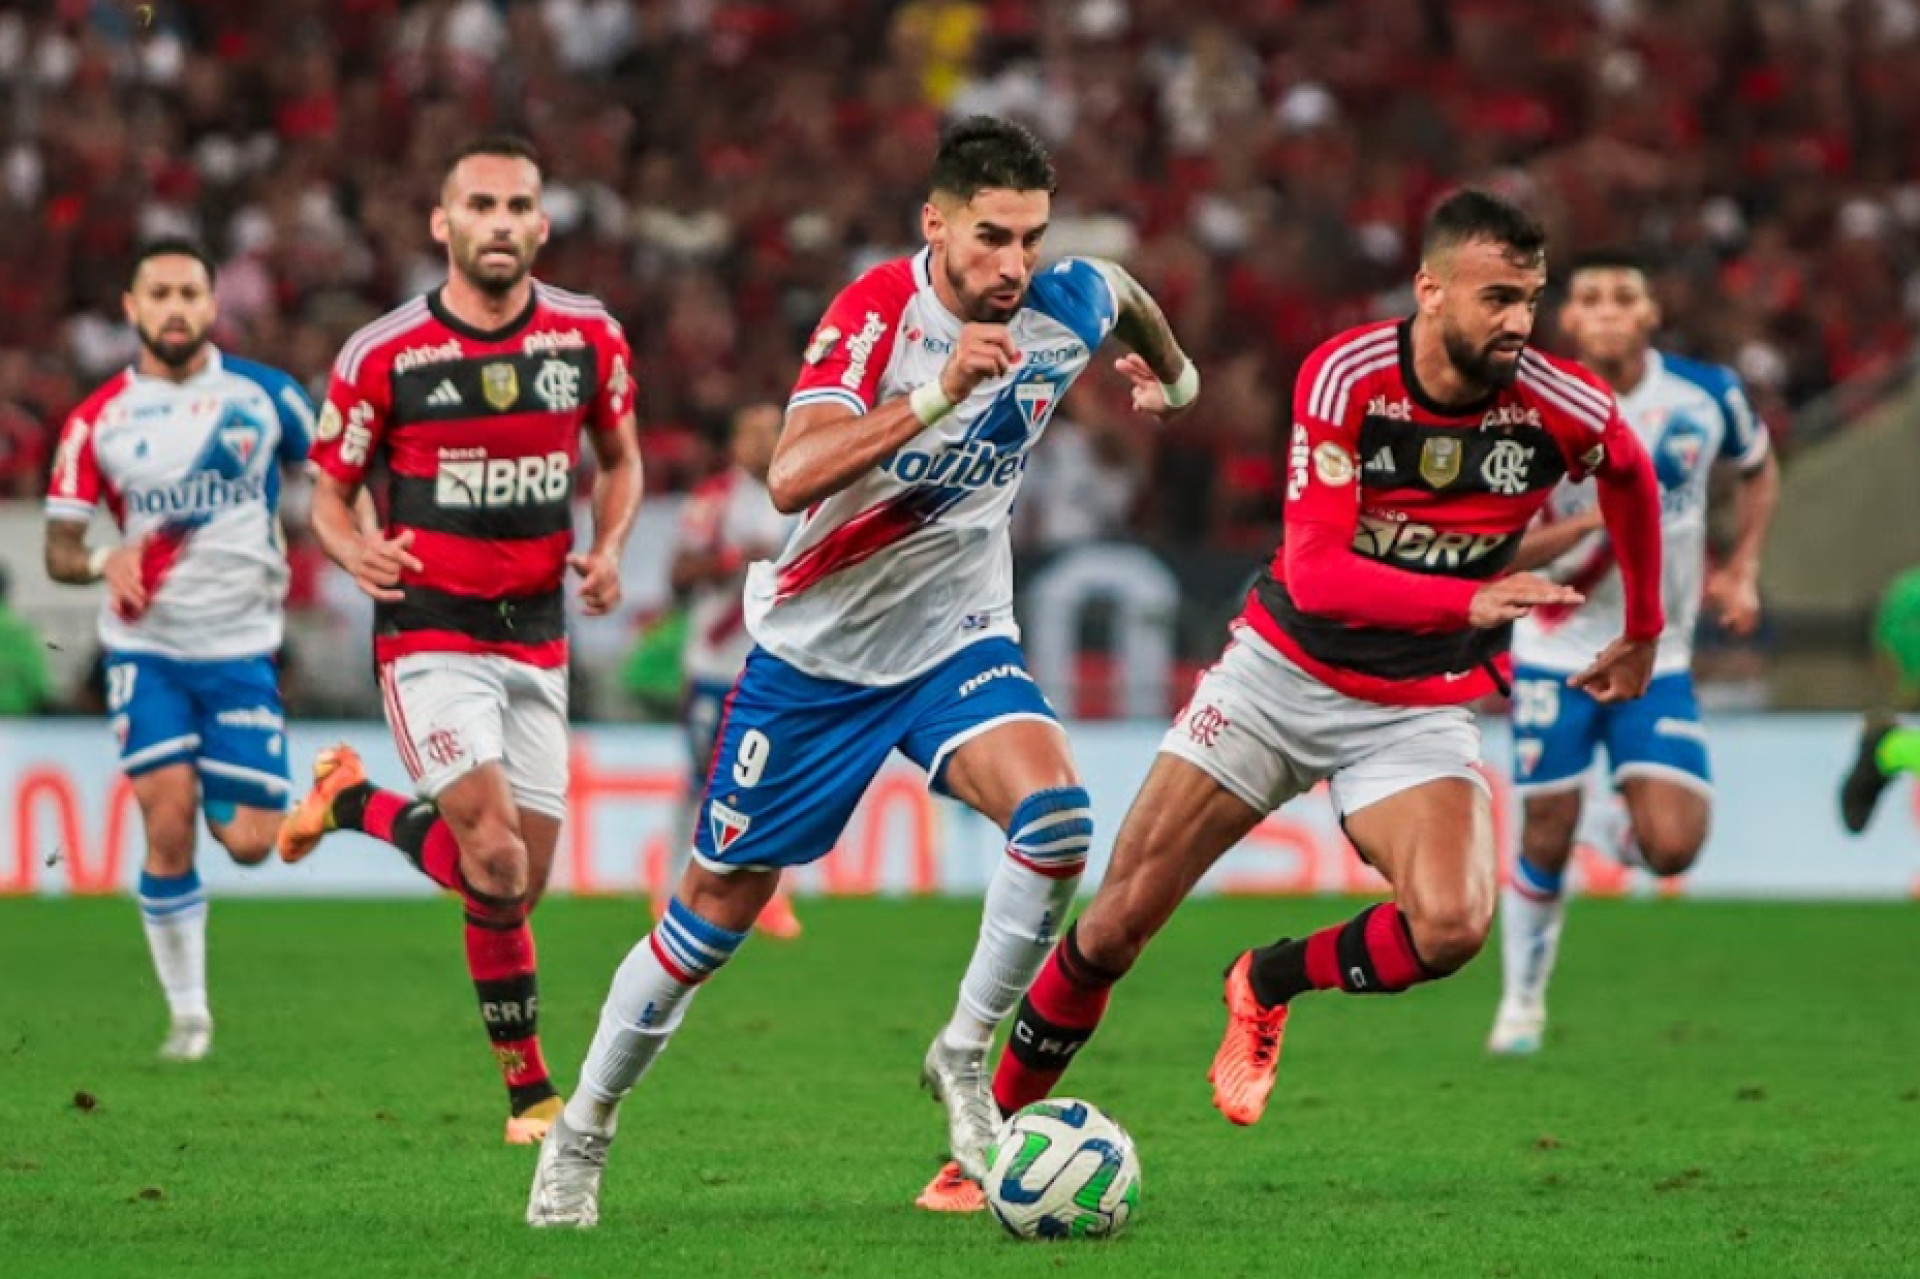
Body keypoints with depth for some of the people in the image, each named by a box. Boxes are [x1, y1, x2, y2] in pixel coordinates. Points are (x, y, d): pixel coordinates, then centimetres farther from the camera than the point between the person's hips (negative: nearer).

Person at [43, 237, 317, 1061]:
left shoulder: (265, 396, 0)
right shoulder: (98, 421, -1)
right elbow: (59, 551, 1)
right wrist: (106, 563, -20)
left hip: (241, 648, 1)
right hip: (146, 648, -1)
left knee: (250, 844, -4)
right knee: (168, 829, -14)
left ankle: (218, 800, 34)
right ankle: (187, 1013, -1)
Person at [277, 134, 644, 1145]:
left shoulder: (590, 337, 1)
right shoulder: (382, 357, -7)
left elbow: (621, 458, 16)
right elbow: (330, 488, 3)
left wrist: (608, 550, -3)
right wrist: (354, 549, -19)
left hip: (537, 637, 4)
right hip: (430, 633, -4)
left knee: (519, 884, 4)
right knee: (495, 860, -19)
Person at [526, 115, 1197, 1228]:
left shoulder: (1067, 304, -11)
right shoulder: (877, 314, -24)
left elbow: (1127, 296, 17)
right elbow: (792, 478, -39)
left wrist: (1174, 372, 36)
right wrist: (938, 393, -47)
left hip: (957, 636, 3)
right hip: (819, 645, -3)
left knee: (1055, 814, -26)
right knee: (721, 902, 5)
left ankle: (964, 1057, -6)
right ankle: (583, 1133, 24)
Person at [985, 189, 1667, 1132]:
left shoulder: (1560, 407, -15)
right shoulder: (1345, 376, -20)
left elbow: (1631, 474, 11)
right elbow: (1315, 574, -28)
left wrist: (1643, 631, 20)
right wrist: (1472, 601, -41)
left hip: (1419, 711, 1)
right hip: (1283, 670, -1)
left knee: (1451, 925, -27)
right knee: (1119, 920, -3)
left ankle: (1268, 985, 4)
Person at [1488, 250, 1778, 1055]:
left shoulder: (1706, 394, -7)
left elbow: (1760, 472, 15)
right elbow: (1503, 552, -16)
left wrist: (1740, 574, 3)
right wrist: (1596, 519, -32)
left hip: (1658, 656, 1)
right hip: (1557, 652, -1)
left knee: (1672, 848, -12)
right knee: (1546, 841, -1)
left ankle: (1635, 835, 25)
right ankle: (1523, 1002, 21)